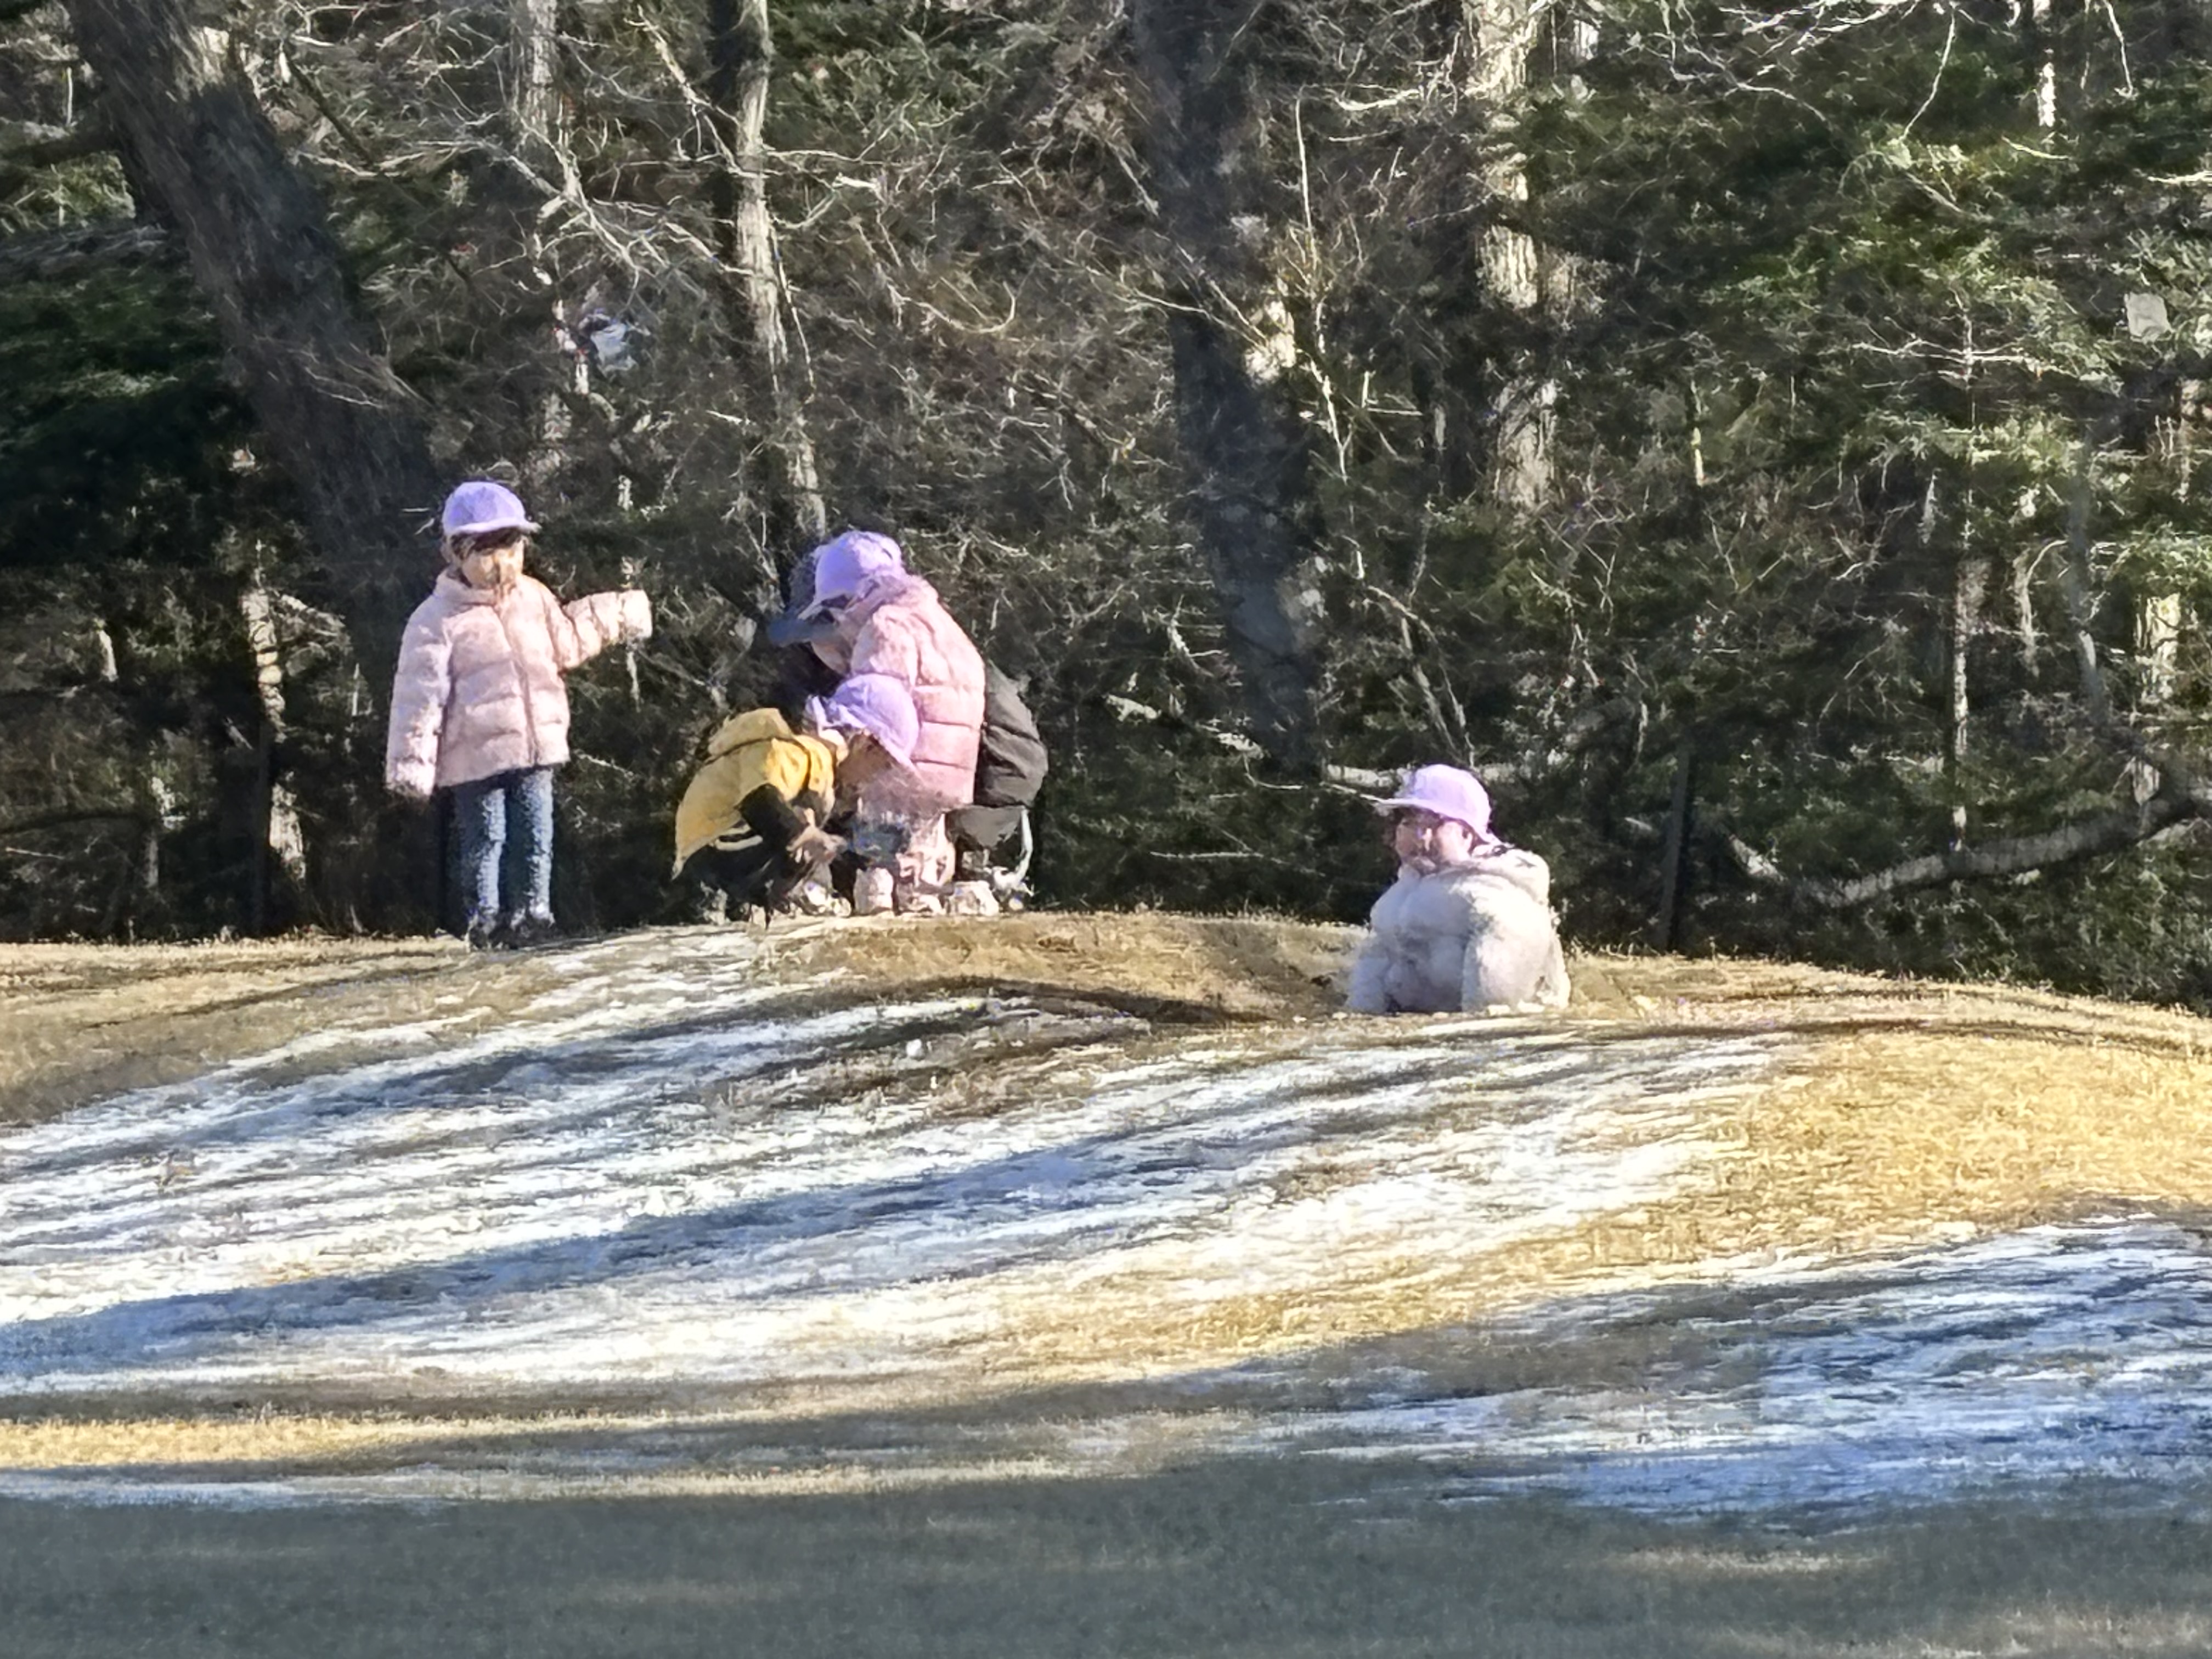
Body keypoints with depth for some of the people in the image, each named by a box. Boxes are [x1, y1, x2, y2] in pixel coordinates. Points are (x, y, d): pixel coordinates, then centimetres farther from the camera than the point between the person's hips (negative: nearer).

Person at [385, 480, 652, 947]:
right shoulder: (438, 620, -9)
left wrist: (612, 618, 32)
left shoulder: (534, 599, 10)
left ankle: (532, 912, 16)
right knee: (485, 839, -1)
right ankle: (484, 919, 6)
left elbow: (565, 643, 31)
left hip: (535, 749, 5)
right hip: (477, 756, -5)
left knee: (535, 838, 7)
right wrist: (411, 763, -15)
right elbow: (420, 695, -11)